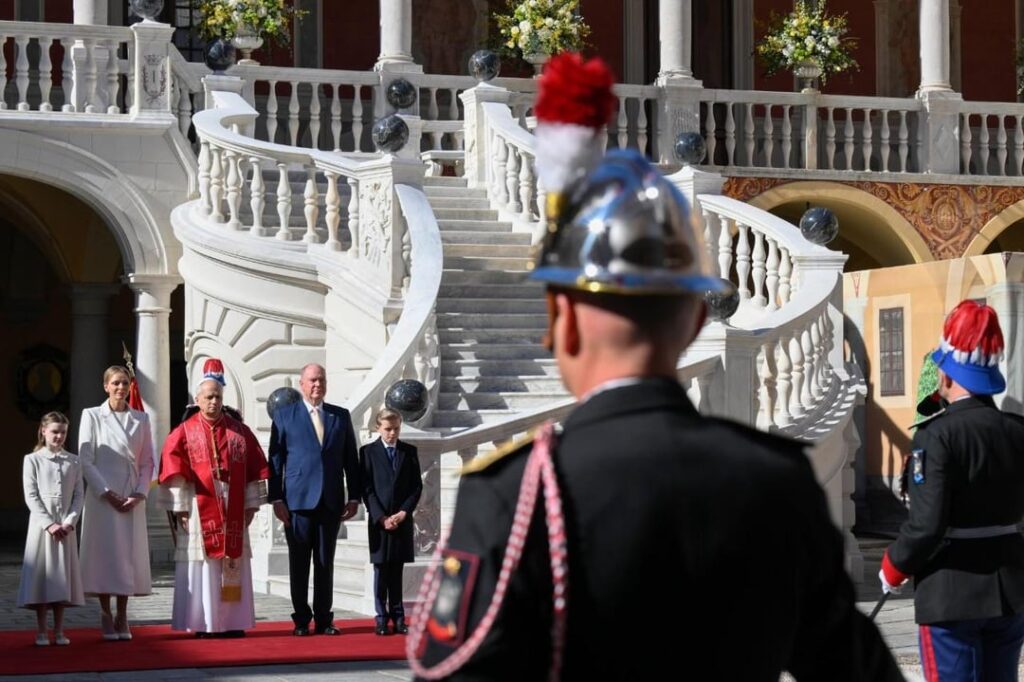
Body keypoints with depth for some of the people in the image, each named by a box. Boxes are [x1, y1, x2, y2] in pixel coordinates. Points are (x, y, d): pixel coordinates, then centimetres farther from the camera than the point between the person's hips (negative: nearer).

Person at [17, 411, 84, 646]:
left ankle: (59, 631, 9)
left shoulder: (73, 462, 7)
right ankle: (41, 632, 3)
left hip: (66, 527, 2)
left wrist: (70, 521, -10)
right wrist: (49, 524, -13)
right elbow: (31, 496, -5)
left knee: (62, 576, 4)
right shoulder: (33, 460, 0)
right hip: (41, 525, -2)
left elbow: (79, 494, 5)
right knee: (41, 575, -3)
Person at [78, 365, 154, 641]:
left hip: (133, 498, 3)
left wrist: (140, 494, -5)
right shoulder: (92, 416, 2)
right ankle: (106, 618, 2)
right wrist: (107, 493, -11)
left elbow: (147, 461, 9)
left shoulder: (140, 419, 11)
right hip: (103, 497, -3)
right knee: (105, 554, -4)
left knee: (129, 555, 2)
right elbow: (85, 460, -3)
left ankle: (122, 618, 9)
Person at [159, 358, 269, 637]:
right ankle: (203, 624, 1)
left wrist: (251, 503, 4)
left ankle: (232, 622, 9)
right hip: (200, 510, -3)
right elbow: (173, 469, -4)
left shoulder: (239, 431, 8)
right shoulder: (184, 433, 0)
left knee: (234, 564, 4)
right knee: (202, 567, -3)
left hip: (233, 512, 3)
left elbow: (254, 468, 9)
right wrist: (180, 507, -9)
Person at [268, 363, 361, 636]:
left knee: (325, 562, 5)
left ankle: (324, 619, 11)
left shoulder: (341, 416, 12)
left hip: (331, 501, 2)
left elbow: (350, 458, 12)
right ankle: (301, 620, 8)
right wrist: (277, 498, -5)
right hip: (298, 500, -2)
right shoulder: (284, 415, 5)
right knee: (299, 563, 2)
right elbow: (275, 459, 2)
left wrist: (354, 496, 6)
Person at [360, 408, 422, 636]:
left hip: (402, 520, 2)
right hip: (378, 520, -2)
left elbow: (417, 486, 6)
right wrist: (382, 517, -11)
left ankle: (398, 617, 7)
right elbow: (367, 489, -3)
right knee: (381, 570, 0)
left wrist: (404, 512, -7)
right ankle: (382, 618, 3)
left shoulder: (409, 452, 9)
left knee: (397, 570, 4)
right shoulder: (368, 452, 1)